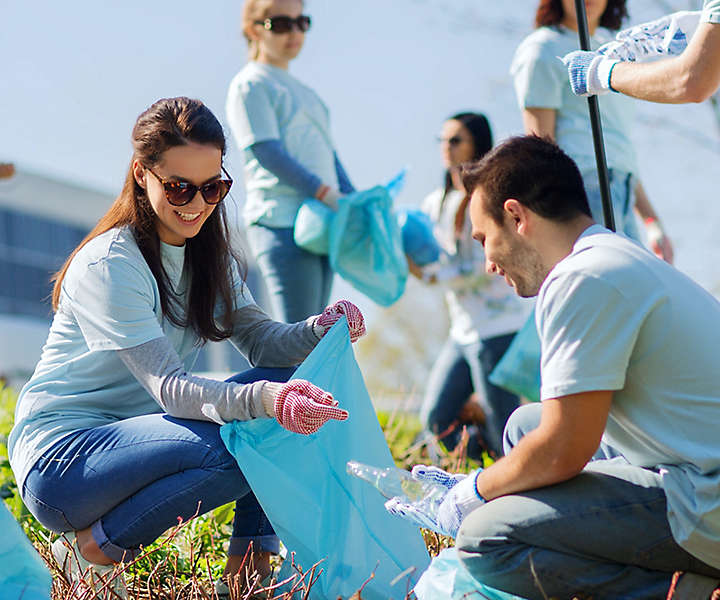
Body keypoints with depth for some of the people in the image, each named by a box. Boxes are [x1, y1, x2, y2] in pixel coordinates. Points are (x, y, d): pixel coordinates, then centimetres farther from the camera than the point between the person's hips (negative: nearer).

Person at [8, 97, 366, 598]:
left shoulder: (210, 255, 7)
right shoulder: (109, 265, -19)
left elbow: (262, 342, -2)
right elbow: (168, 387, -28)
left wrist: (323, 329, -24)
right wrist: (262, 399, -44)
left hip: (137, 438, 8)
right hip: (61, 456, -8)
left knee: (287, 389, -9)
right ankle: (91, 552, -11)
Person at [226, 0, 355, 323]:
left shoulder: (301, 90, 25)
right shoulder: (250, 84, -2)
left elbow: (327, 150, 24)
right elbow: (266, 152, -12)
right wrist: (326, 193, -18)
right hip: (283, 222, -8)